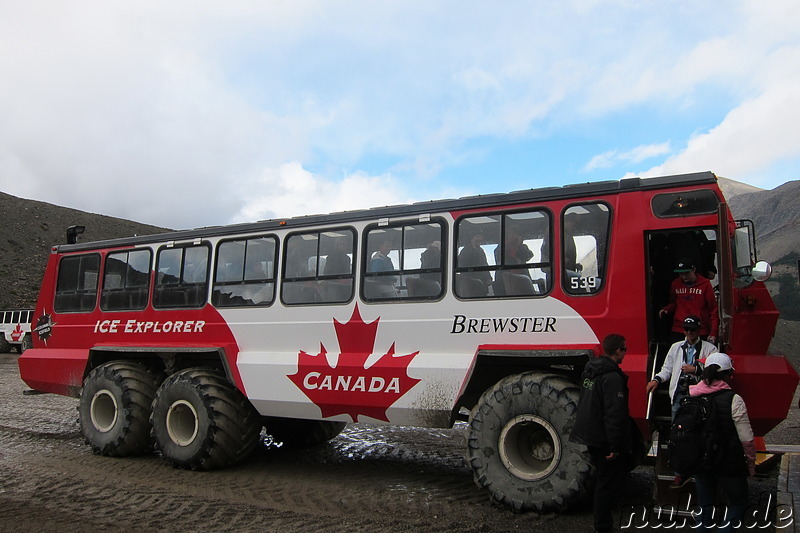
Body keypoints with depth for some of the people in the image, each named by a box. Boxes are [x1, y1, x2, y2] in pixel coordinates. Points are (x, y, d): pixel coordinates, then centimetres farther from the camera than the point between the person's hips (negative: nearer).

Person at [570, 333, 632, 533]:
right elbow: (613, 415, -26)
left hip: (590, 436, 9)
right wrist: (614, 446, -23)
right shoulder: (612, 377, -23)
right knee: (608, 484, 3)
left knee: (602, 479, 24)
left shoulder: (590, 370, 8)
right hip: (604, 440, -9)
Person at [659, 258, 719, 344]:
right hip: (678, 331, 2)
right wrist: (666, 309, -1)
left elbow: (713, 310, 2)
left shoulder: (705, 284, -1)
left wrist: (713, 333, -4)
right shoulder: (675, 284, 7)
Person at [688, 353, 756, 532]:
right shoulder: (733, 400, -17)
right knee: (738, 502, 15)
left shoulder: (692, 395, -5)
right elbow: (746, 438, -14)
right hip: (728, 463, -4)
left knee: (704, 505, 17)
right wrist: (751, 463, 1)